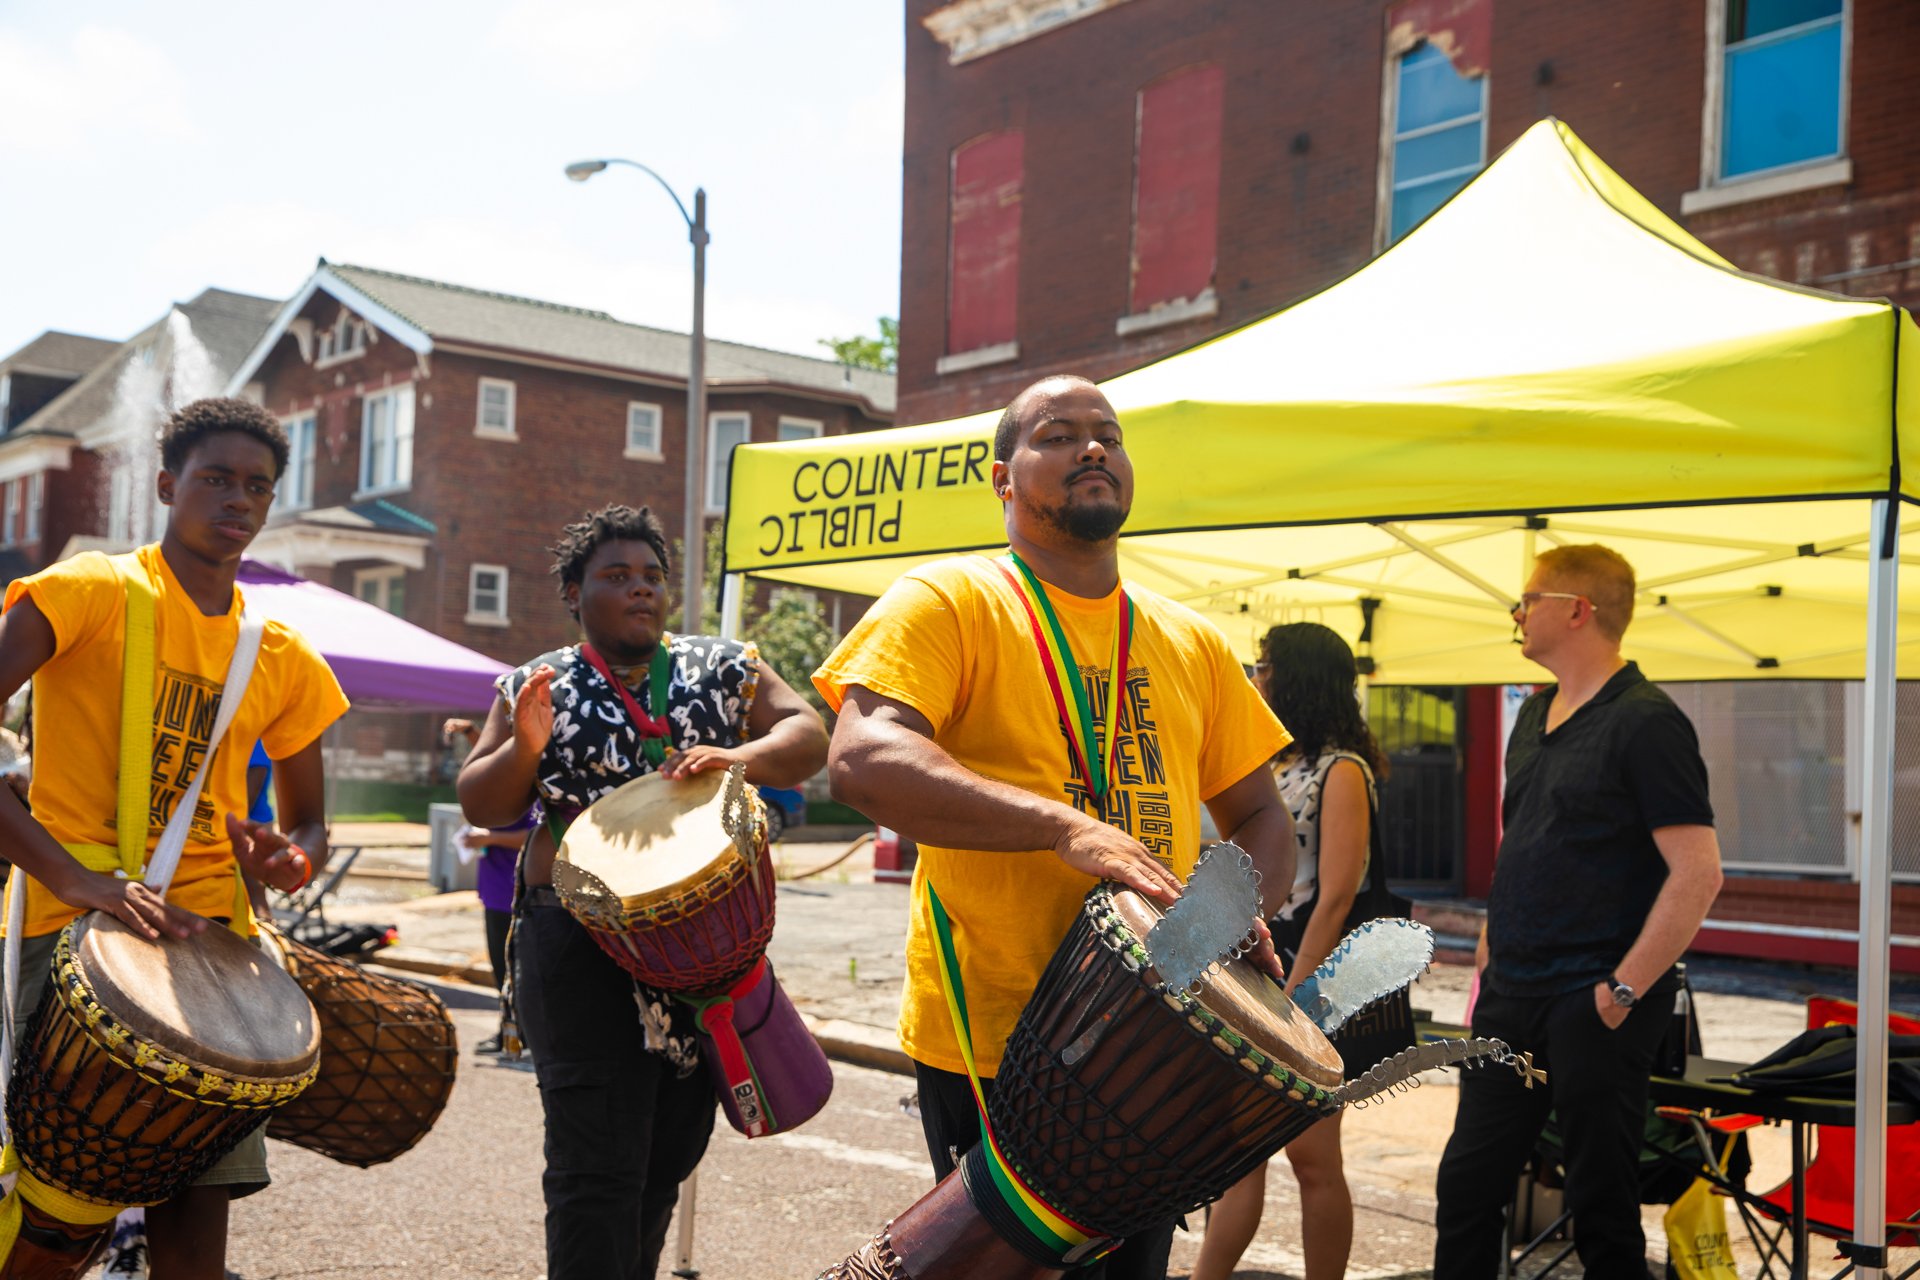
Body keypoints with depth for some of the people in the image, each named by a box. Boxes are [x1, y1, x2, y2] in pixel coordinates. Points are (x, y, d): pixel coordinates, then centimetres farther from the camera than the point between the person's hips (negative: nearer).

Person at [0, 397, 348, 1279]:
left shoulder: (283, 658, 13)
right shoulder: (90, 592, -2)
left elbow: (309, 823, 22)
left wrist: (291, 857, -3)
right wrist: (75, 877, -22)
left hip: (212, 938, 4)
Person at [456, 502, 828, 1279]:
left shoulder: (724, 669, 9)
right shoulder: (539, 687, 6)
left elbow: (807, 738, -2)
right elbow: (482, 807, 5)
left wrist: (742, 756, -23)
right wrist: (525, 748, -15)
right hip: (584, 951, -3)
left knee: (669, 1157, 14)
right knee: (598, 1165, -9)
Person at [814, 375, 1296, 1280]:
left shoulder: (1191, 643, 12)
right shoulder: (950, 602, -5)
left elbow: (1261, 817, 18)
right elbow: (863, 762, -21)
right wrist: (1066, 826, -30)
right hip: (992, 1049, -5)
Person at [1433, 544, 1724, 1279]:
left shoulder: (1645, 723, -12)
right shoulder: (1535, 715, 13)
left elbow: (1697, 873, -17)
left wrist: (1624, 991, -17)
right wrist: (1489, 962, 14)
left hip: (1594, 1006, -8)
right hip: (1511, 999, 8)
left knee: (1602, 1205, 4)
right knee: (1465, 1188, 10)